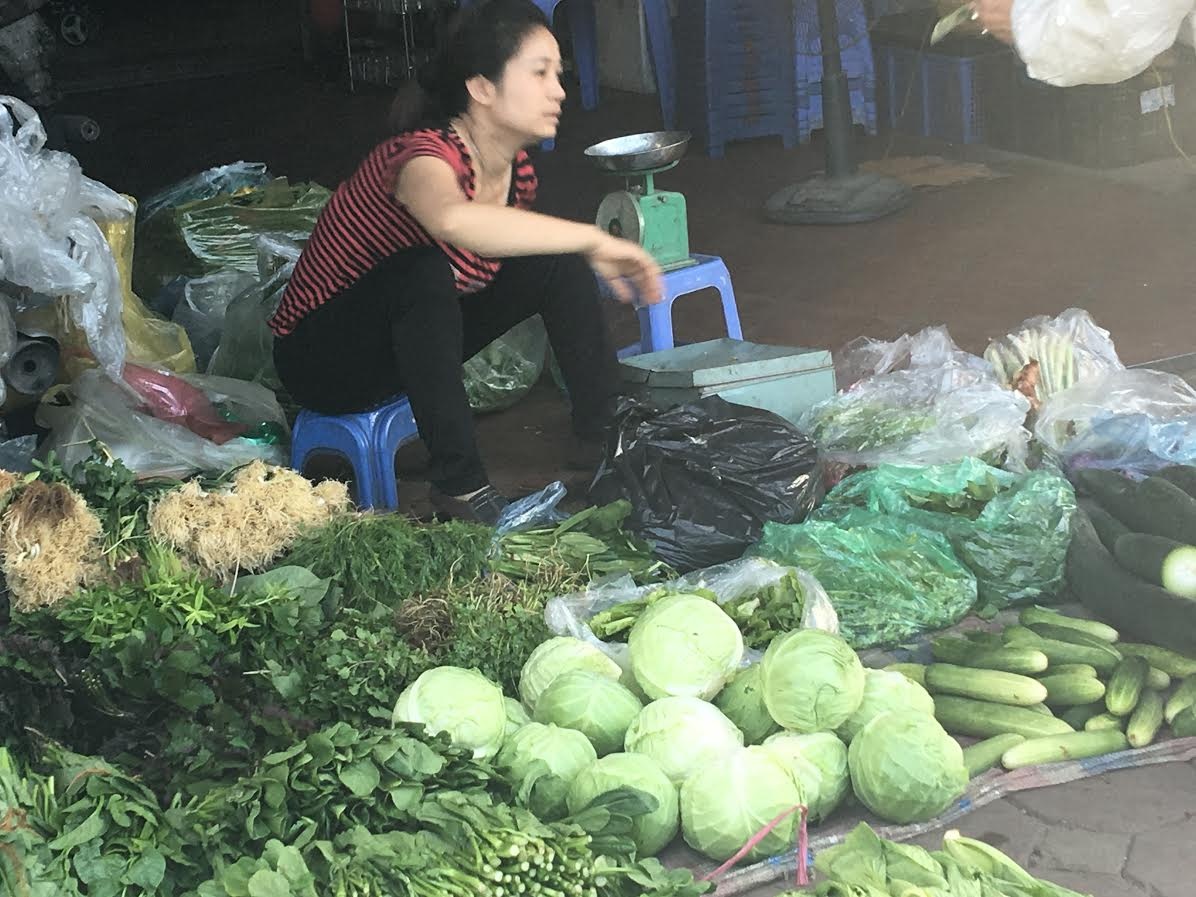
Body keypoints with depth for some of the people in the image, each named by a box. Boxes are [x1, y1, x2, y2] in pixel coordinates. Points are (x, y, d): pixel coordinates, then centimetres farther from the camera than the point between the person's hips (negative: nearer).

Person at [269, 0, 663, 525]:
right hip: (321, 358, -8)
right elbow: (454, 220, -54)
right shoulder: (424, 155, -30)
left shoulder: (517, 170, -5)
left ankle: (604, 442, -1)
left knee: (558, 259, -5)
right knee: (426, 270, -37)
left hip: (413, 340, 8)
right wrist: (593, 240, -46)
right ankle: (460, 484, -33)